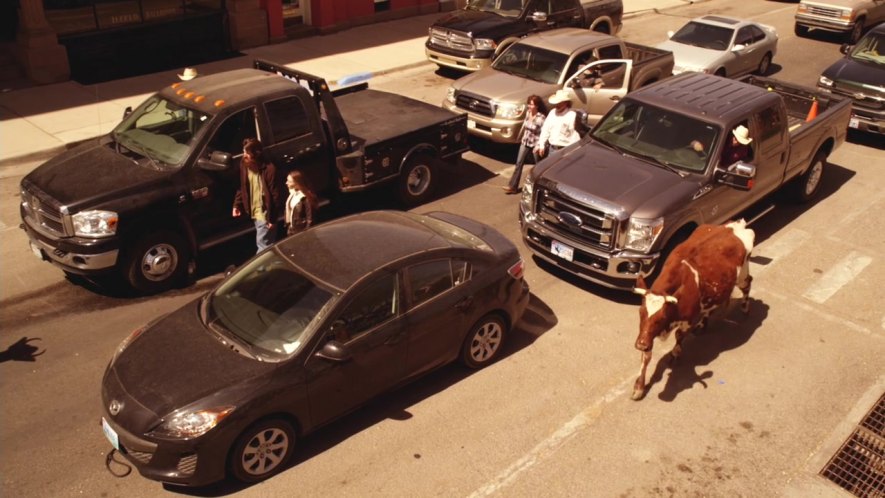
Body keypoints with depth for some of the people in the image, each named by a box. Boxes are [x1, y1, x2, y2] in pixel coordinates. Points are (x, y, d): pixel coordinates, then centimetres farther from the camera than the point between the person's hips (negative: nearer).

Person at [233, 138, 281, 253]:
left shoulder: (268, 169, -21)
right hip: (254, 212, 7)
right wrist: (237, 205, 5)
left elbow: (275, 194, -18)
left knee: (262, 244, -2)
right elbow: (242, 188, 14)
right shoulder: (244, 165, 1)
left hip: (265, 213, -7)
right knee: (268, 244, 20)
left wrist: (272, 217, -18)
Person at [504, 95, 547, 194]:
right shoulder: (527, 112, 0)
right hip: (525, 142, 6)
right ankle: (512, 186, 4)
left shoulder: (541, 117, -20)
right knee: (519, 163, 2)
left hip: (535, 143, -6)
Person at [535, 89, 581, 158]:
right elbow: (545, 130, 15)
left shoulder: (572, 115, -11)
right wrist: (541, 145, 12)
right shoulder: (552, 113, 10)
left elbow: (575, 136, -13)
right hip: (552, 149, 6)